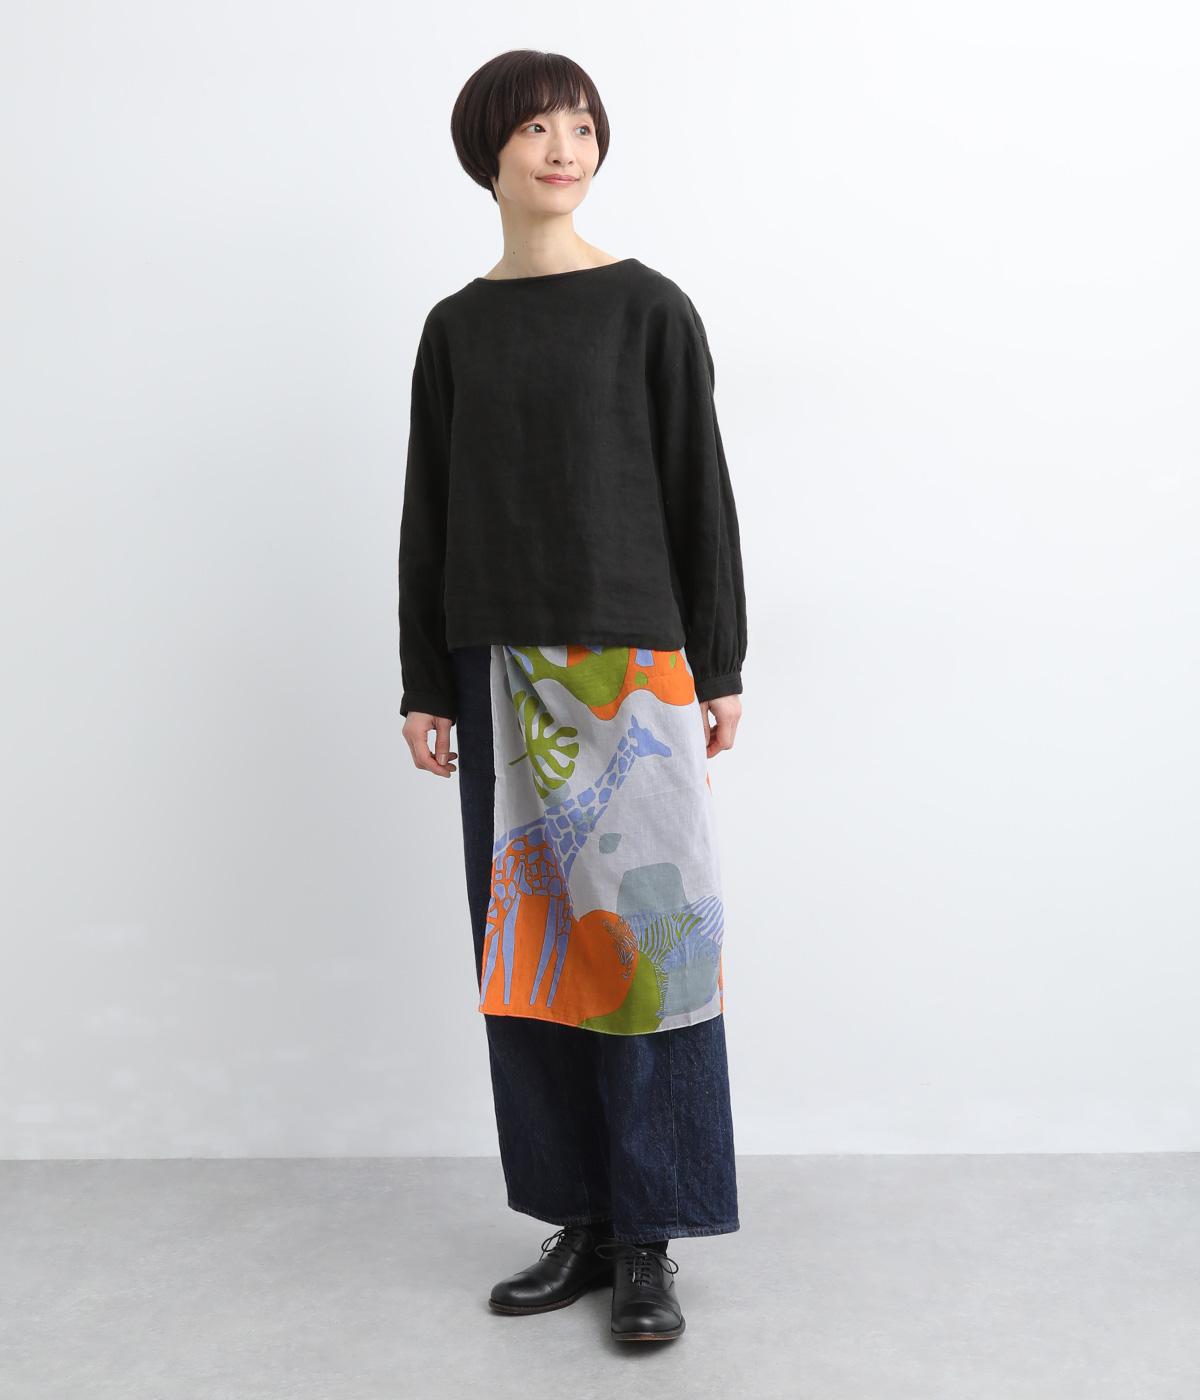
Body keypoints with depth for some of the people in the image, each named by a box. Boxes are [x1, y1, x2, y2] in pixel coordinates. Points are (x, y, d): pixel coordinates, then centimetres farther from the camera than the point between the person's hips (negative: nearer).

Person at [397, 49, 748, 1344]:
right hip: (500, 668, 4)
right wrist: (424, 687, 6)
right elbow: (428, 513, 10)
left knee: (643, 932, -3)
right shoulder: (456, 328, 11)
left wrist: (721, 668, -2)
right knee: (529, 944, 5)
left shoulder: (649, 308, 3)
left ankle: (650, 1238, 9)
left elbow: (699, 493, 1)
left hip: (634, 662, -3)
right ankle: (581, 1221, 18)